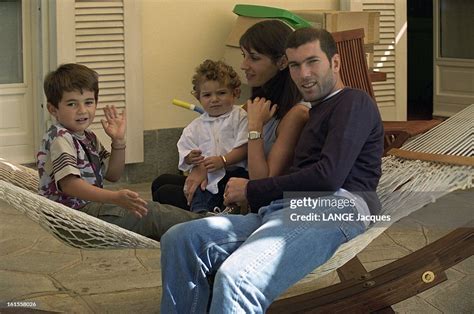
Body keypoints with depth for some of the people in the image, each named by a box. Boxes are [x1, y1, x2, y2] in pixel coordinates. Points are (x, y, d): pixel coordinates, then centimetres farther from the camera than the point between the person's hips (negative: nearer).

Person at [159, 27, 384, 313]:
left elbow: (329, 176, -8)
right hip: (288, 208, 9)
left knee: (236, 278, -36)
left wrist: (252, 191, 1)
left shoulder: (354, 102, 8)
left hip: (334, 206, -9)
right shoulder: (317, 111, 36)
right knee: (180, 239, -10)